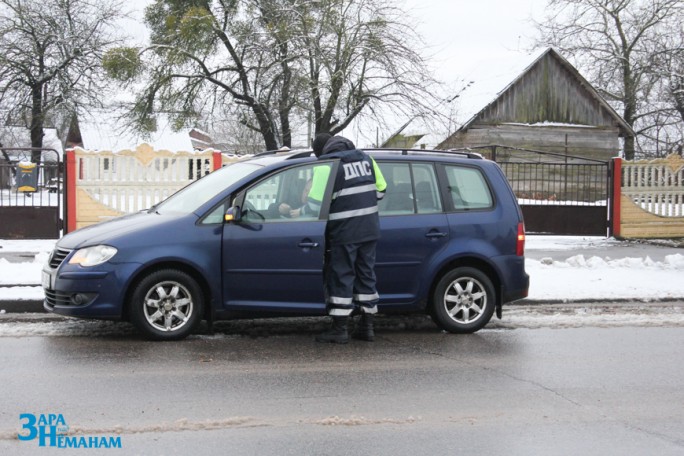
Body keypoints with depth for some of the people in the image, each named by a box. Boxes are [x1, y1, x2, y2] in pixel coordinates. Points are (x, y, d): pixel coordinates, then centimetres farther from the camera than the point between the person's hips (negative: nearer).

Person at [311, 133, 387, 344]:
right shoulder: (365, 158, 11)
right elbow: (381, 189, 15)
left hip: (344, 232, -6)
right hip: (370, 230, 6)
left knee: (341, 277, 1)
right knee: (366, 274, 13)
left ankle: (340, 329, 4)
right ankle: (367, 326, 17)